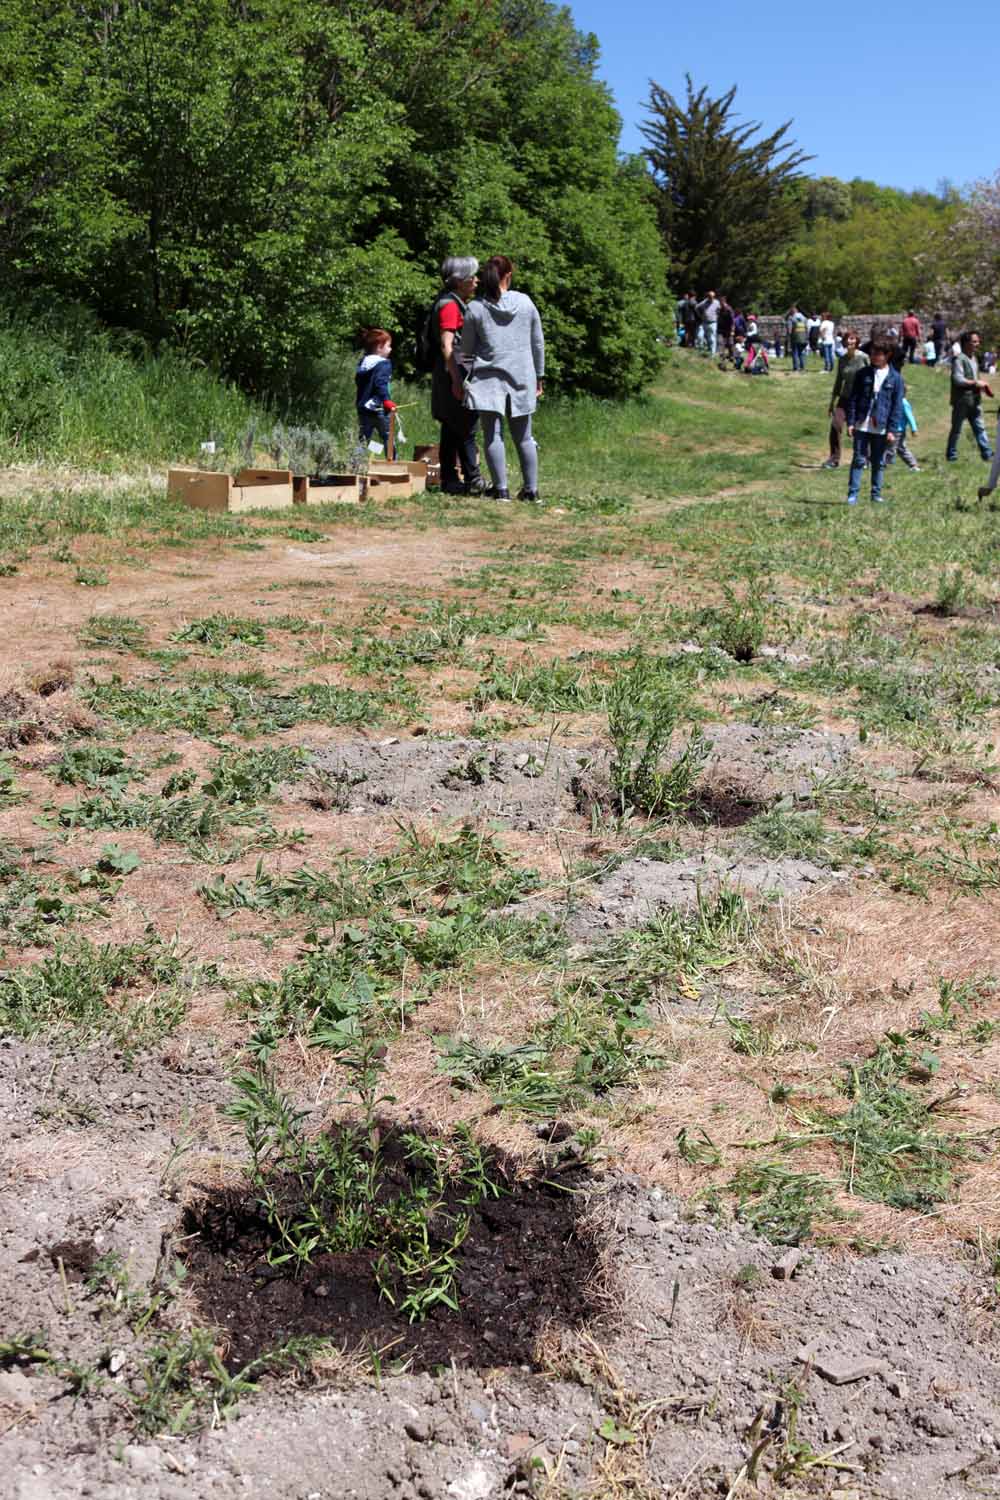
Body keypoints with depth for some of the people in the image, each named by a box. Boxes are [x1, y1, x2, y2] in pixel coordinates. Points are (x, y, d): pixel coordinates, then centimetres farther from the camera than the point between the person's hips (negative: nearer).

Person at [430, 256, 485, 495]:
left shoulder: (459, 304, 19)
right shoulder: (449, 305, -12)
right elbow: (446, 345, -19)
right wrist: (457, 379, -24)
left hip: (458, 375, 10)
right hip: (453, 375, -10)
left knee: (452, 431, 9)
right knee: (466, 430, -9)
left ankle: (450, 482, 11)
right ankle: (473, 481, -8)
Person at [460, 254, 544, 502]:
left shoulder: (476, 309, -3)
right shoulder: (526, 303, 3)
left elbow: (466, 350, 3)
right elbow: (538, 343, 10)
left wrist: (465, 379, 14)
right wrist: (539, 376, 19)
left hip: (488, 378, -2)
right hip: (522, 377, 2)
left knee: (493, 436, 0)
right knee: (524, 437, 10)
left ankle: (501, 489, -5)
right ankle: (531, 489, 11)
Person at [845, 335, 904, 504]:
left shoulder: (895, 378, 0)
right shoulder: (863, 374, 4)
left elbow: (897, 406, 0)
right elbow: (853, 399, 5)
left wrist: (892, 430, -6)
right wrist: (850, 422, -3)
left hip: (881, 428, 0)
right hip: (862, 426, 0)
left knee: (878, 462, 8)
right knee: (859, 460, -1)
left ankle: (876, 494, 17)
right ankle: (853, 494, 0)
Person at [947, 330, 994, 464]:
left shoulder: (974, 359, 14)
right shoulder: (959, 359, -14)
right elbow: (958, 379, -23)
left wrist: (981, 385, 9)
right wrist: (976, 383, -20)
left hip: (974, 400, 8)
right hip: (961, 401, -8)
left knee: (979, 427, 5)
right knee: (956, 429, 4)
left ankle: (987, 454, 4)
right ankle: (951, 455, 14)